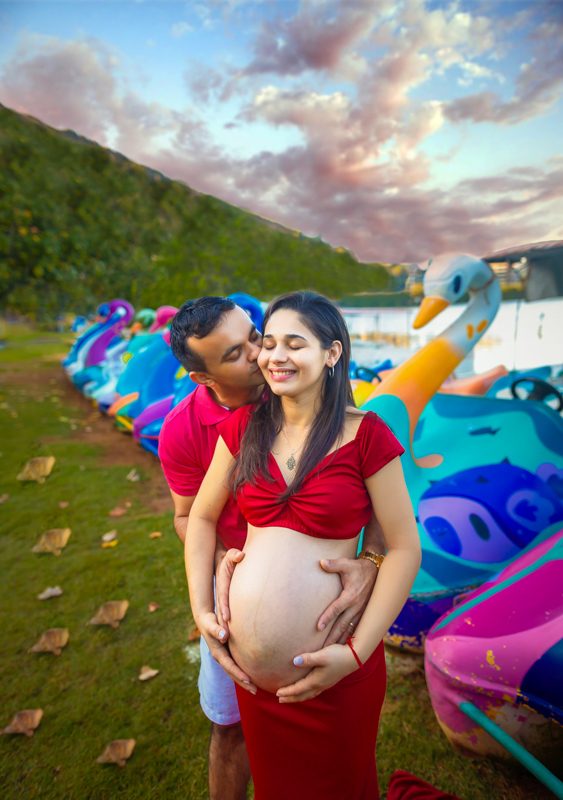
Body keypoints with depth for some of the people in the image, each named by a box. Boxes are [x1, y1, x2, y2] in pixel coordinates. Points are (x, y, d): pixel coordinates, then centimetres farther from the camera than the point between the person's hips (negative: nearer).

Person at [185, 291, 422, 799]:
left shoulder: (366, 435, -14)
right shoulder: (244, 426, -3)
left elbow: (405, 549, -12)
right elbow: (201, 518, 5)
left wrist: (357, 653, -16)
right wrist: (201, 610, -3)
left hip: (332, 675, -3)